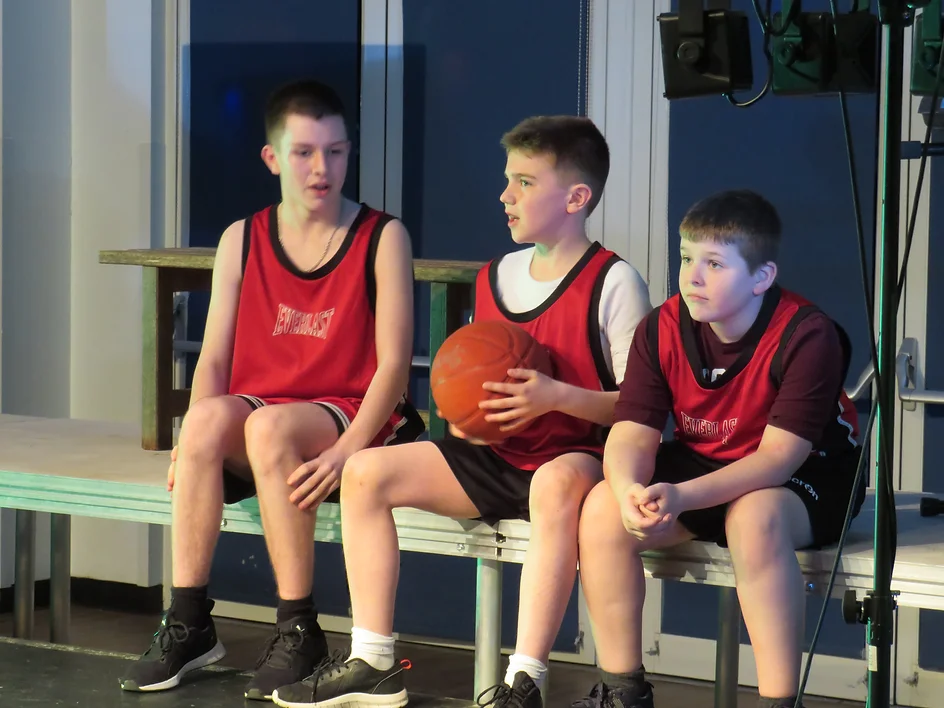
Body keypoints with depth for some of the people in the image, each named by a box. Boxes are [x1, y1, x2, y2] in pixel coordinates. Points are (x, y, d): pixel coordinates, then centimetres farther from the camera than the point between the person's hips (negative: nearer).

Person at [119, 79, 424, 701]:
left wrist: (346, 451, -21)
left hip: (349, 417, -3)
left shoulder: (383, 237, 0)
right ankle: (188, 625, -24)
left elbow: (394, 363, -7)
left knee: (269, 425, -35)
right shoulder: (243, 241, 11)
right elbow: (215, 357, 5)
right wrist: (197, 439, -14)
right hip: (255, 417, 3)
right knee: (208, 416, -31)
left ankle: (298, 632, -25)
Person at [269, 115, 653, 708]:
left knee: (558, 482, -43)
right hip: (495, 458, 7)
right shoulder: (494, 278, 14)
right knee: (366, 471, -7)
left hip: (577, 454, -7)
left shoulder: (613, 282, -7)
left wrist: (555, 396, -23)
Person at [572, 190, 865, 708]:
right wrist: (631, 490, -38)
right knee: (602, 509, -19)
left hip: (808, 476, -5)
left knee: (754, 516, -39)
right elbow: (633, 434, -13)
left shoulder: (806, 335, -24)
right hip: (701, 466, 5)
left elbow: (779, 455, -28)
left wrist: (682, 496, -42)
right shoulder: (660, 329, -9)